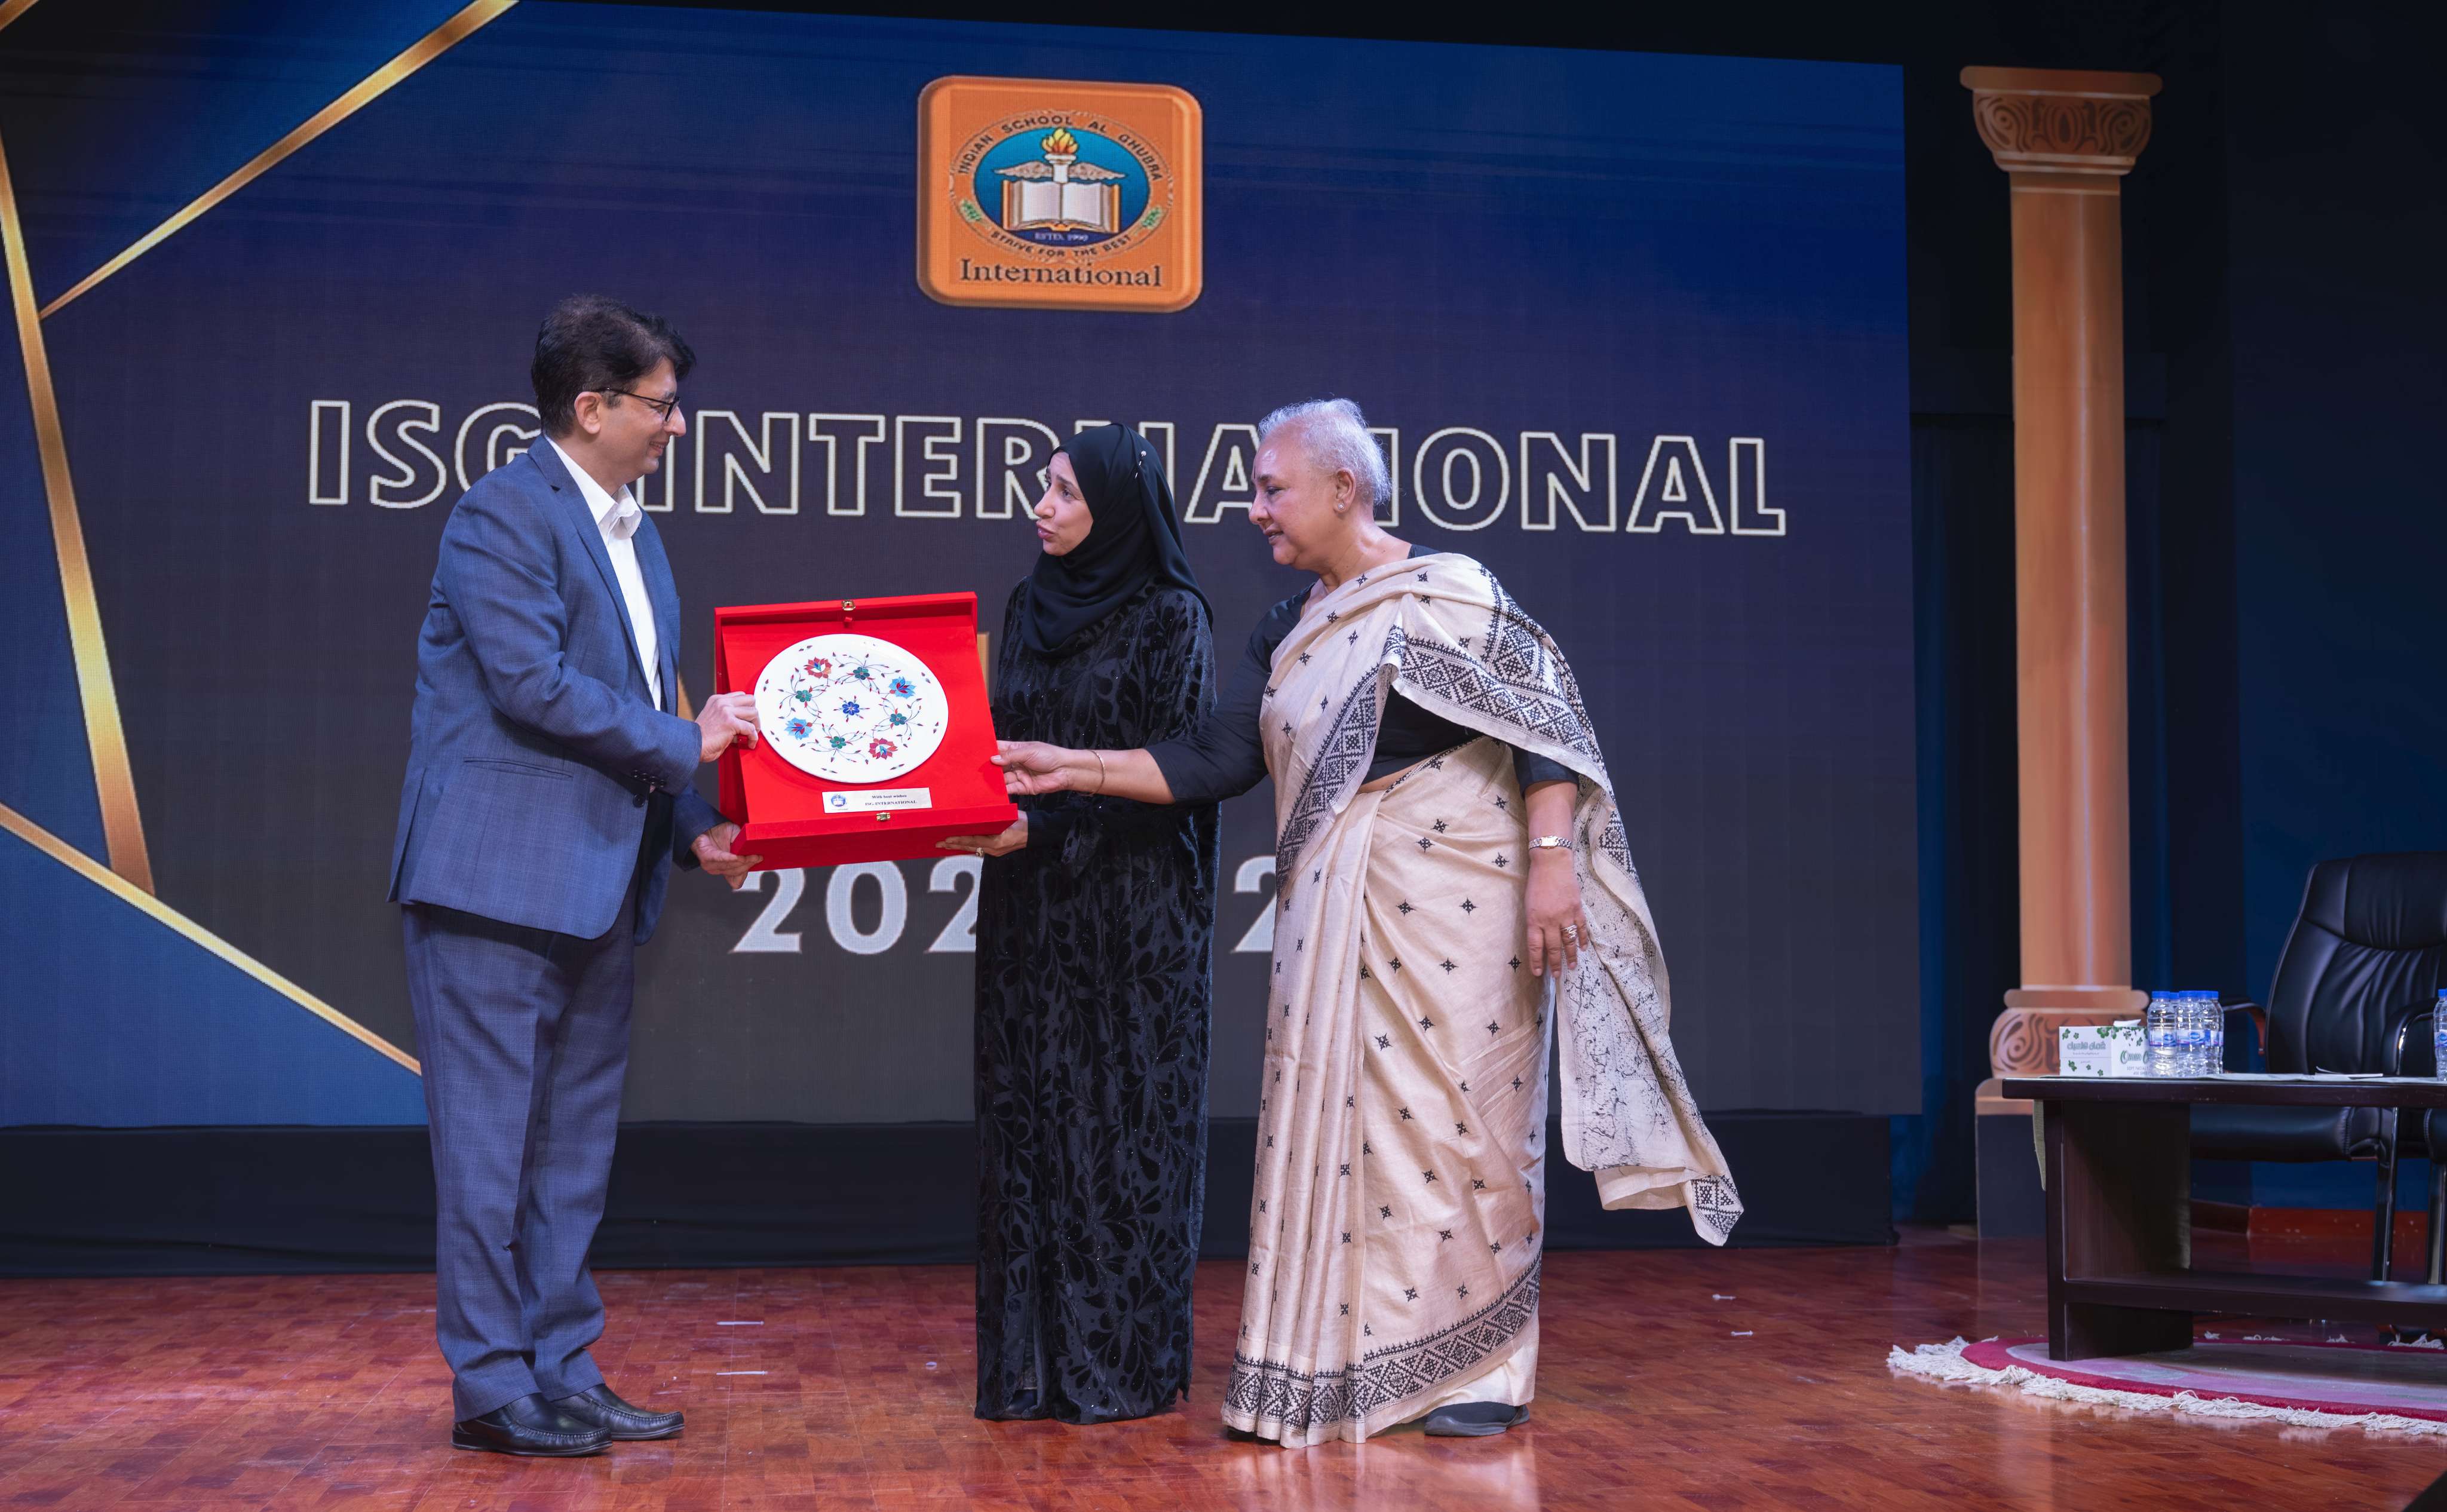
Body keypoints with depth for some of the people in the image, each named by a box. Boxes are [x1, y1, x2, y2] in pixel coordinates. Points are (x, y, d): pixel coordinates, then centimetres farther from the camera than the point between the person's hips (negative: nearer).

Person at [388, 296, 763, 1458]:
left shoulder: (633, 536, 18)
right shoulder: (504, 513, -10)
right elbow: (536, 685, -19)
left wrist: (693, 827, 7)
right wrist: (684, 743, -11)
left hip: (601, 885, 9)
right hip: (500, 877, -9)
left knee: (574, 1150, 12)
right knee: (490, 1145, -1)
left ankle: (562, 1373, 20)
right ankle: (491, 1387, 7)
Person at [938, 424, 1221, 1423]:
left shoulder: (1169, 616, -8)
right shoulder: (1029, 606, 12)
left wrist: (1044, 827, -19)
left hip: (1130, 917, -6)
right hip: (1030, 913, 6)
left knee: (1122, 1124, -1)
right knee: (1029, 1123, 7)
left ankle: (1126, 1364, 9)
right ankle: (1036, 1360, 14)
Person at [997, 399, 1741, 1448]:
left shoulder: (1446, 593, -5)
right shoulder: (1286, 634, 14)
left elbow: (1541, 722, -11)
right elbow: (1216, 763, 8)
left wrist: (1551, 859, -20)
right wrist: (1070, 769, 2)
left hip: (1452, 900, -6)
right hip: (1332, 916, 6)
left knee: (1454, 1118, -2)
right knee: (1333, 1121, 5)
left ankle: (1481, 1369, 10)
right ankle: (1333, 1365, 14)